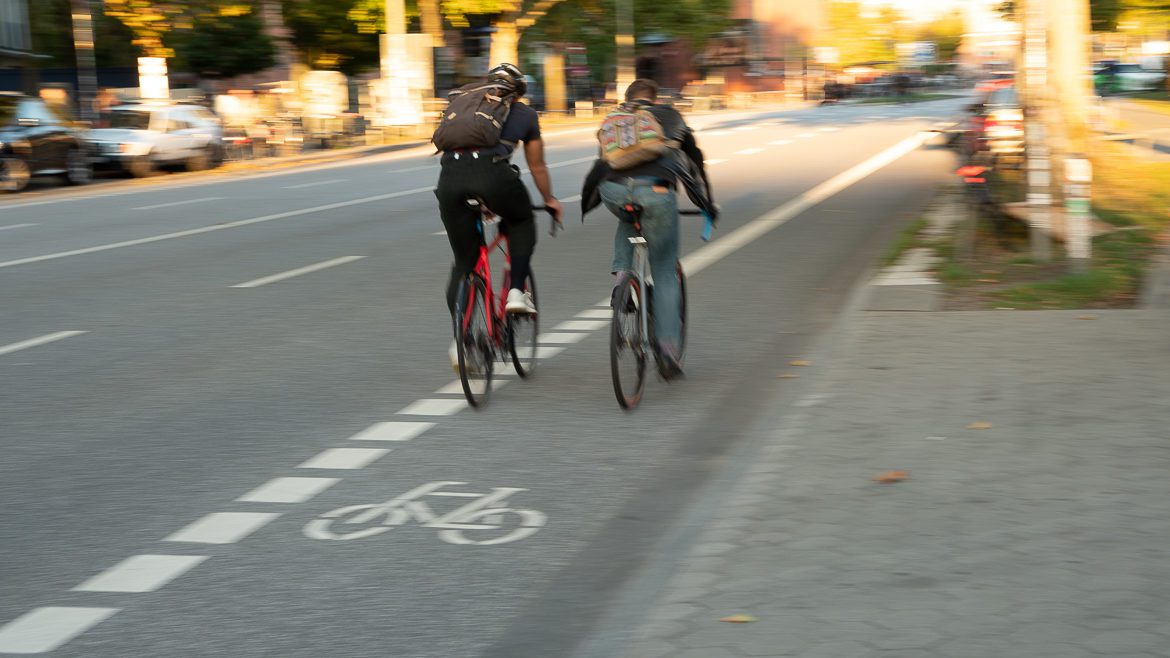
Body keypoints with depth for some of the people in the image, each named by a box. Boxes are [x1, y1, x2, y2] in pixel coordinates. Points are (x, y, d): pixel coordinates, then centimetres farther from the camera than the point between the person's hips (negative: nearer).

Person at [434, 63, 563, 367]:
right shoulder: (525, 114, 26)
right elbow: (537, 166, 35)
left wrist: (477, 200, 54)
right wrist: (549, 200, 53)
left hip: (450, 175, 3)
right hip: (492, 172, -3)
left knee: (464, 262, 15)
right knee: (522, 222, 30)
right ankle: (517, 291, 14)